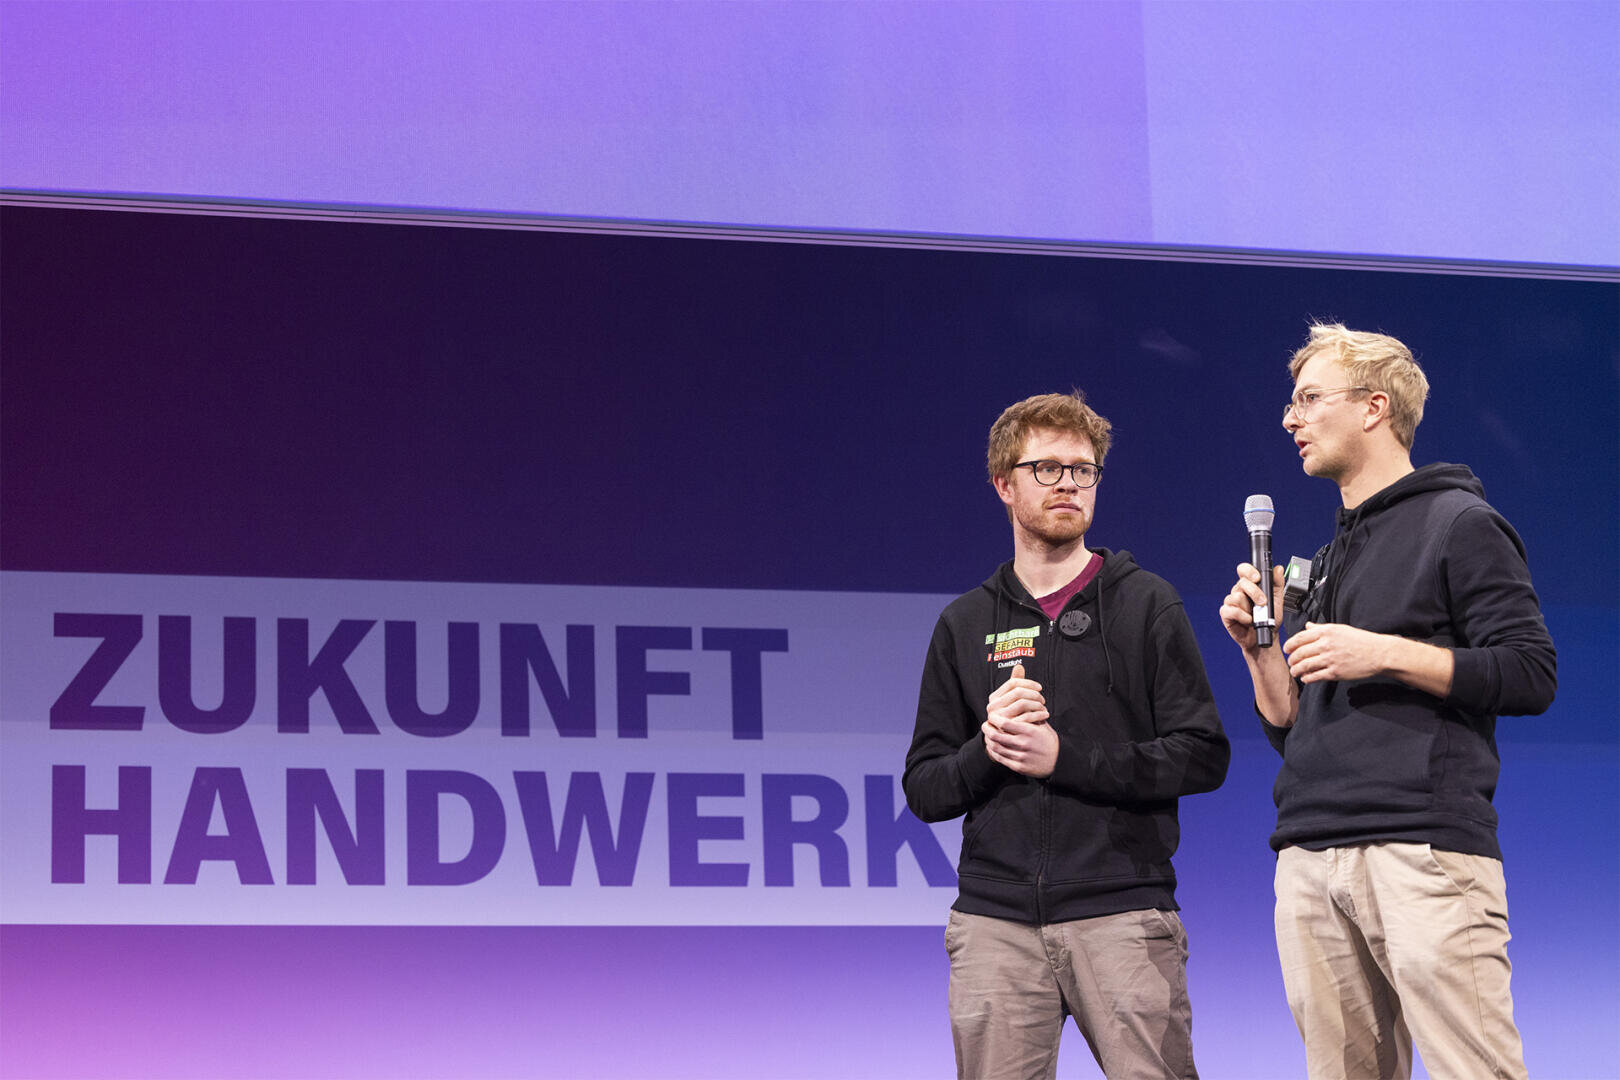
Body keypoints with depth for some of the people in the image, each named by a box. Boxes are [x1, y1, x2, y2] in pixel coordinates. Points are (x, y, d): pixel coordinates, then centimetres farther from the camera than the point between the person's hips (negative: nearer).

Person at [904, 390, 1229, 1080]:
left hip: (1121, 914, -2)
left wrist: (1065, 758, -10)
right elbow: (924, 791, 13)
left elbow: (1203, 757, -1)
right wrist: (988, 750, -8)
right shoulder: (965, 624, 16)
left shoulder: (1146, 604, 8)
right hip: (995, 919, 2)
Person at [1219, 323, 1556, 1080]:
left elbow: (1531, 675, -7)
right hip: (1312, 860, 7)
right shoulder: (1327, 562, 26)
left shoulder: (1459, 524, 4)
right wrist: (1258, 647, 9)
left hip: (1423, 848, -7)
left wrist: (1385, 654, -12)